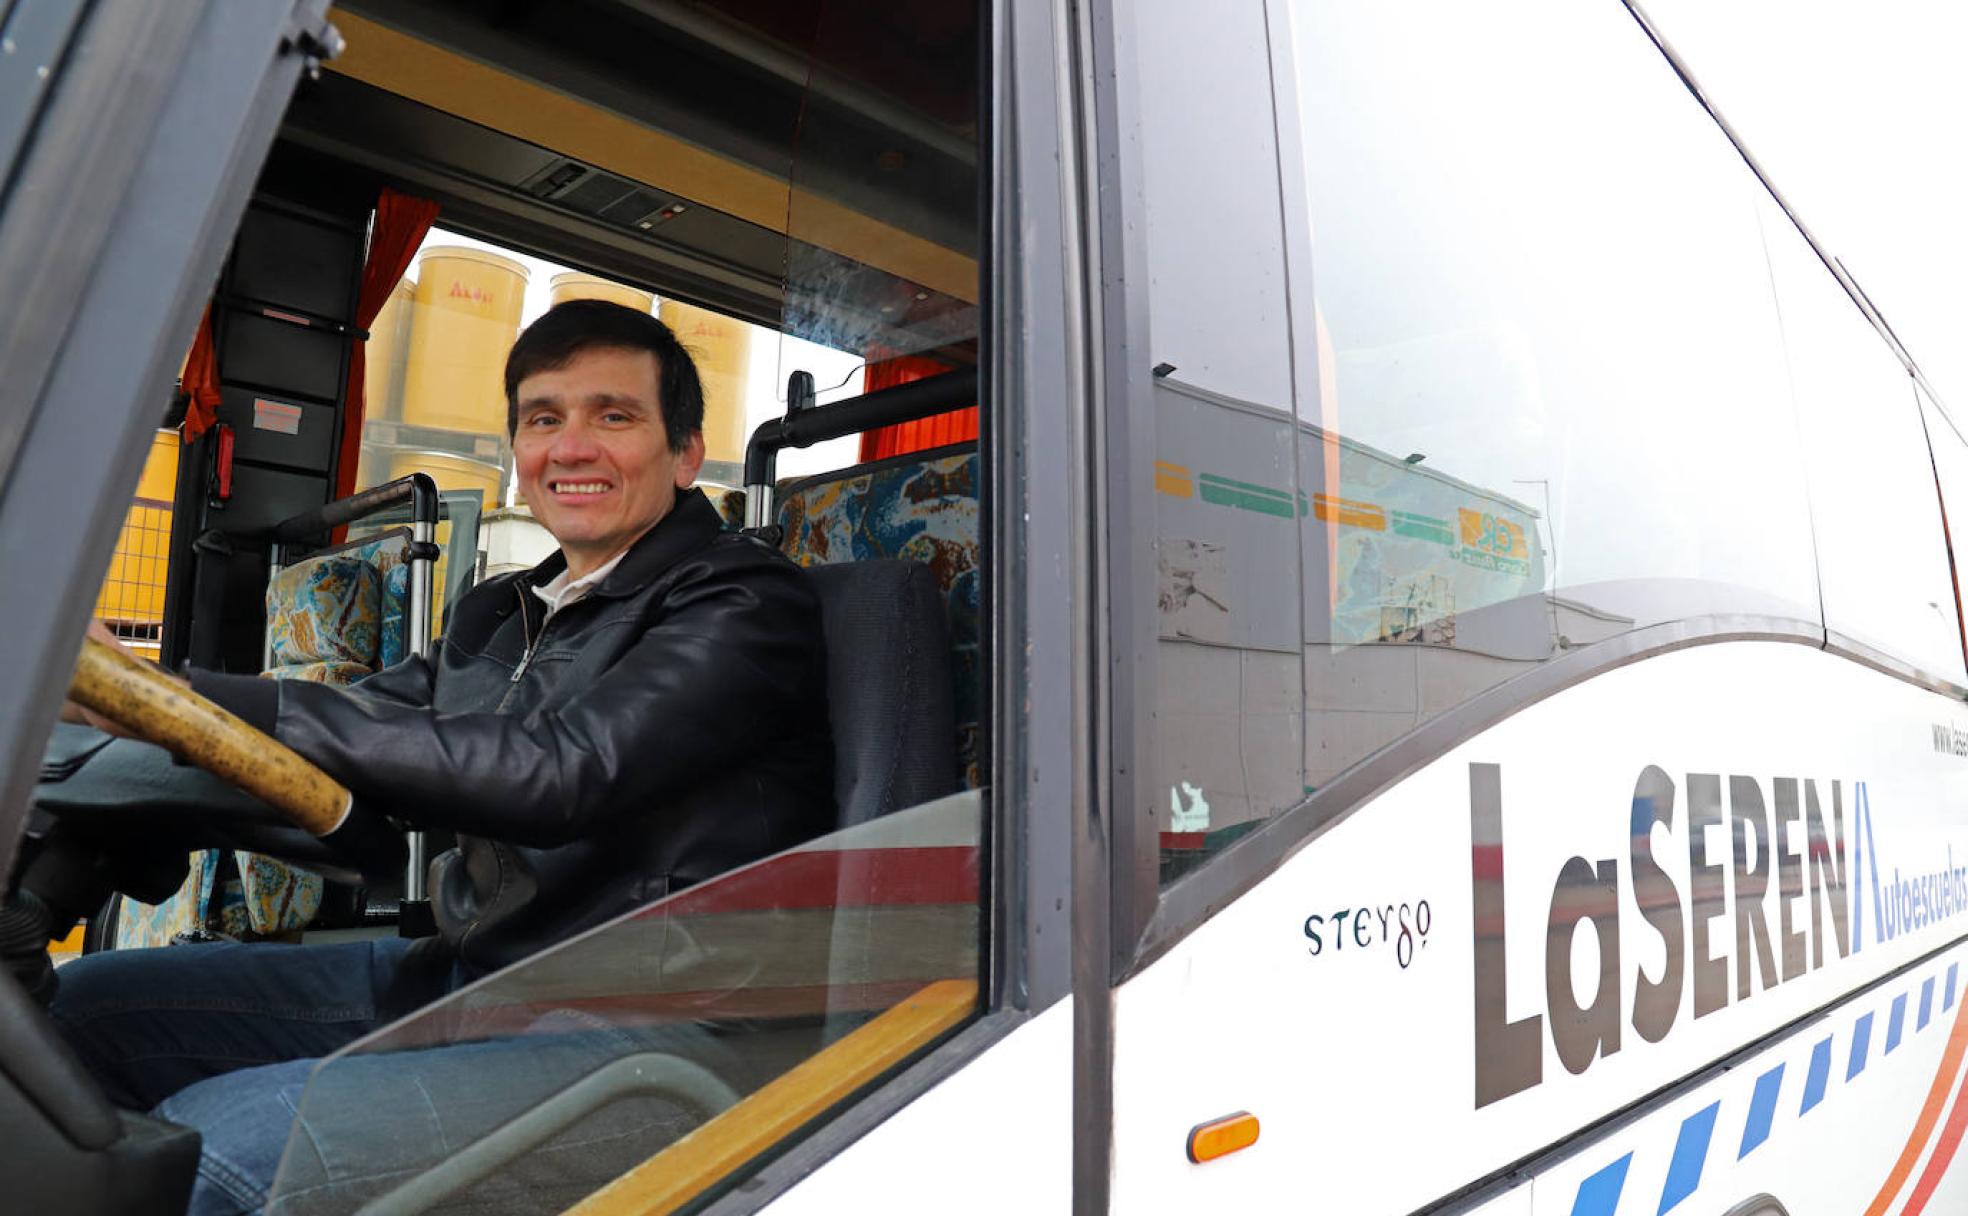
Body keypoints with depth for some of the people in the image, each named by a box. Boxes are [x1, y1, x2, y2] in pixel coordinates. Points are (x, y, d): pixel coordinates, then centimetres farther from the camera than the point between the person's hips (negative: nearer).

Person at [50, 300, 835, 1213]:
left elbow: (561, 774, -24)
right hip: (456, 971, 8)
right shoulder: (498, 618, 17)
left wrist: (203, 703, -24)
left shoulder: (744, 607, -11)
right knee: (72, 1004, 7)